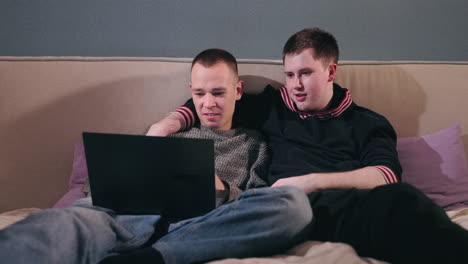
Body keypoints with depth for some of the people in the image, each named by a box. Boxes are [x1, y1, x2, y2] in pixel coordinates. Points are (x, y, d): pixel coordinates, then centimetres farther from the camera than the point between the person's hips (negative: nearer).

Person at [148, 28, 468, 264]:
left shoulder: (367, 123, 22)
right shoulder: (273, 107, 26)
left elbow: (387, 175, 3)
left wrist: (313, 181, -10)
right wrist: (166, 125, 15)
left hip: (351, 205, 1)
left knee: (399, 199, -39)